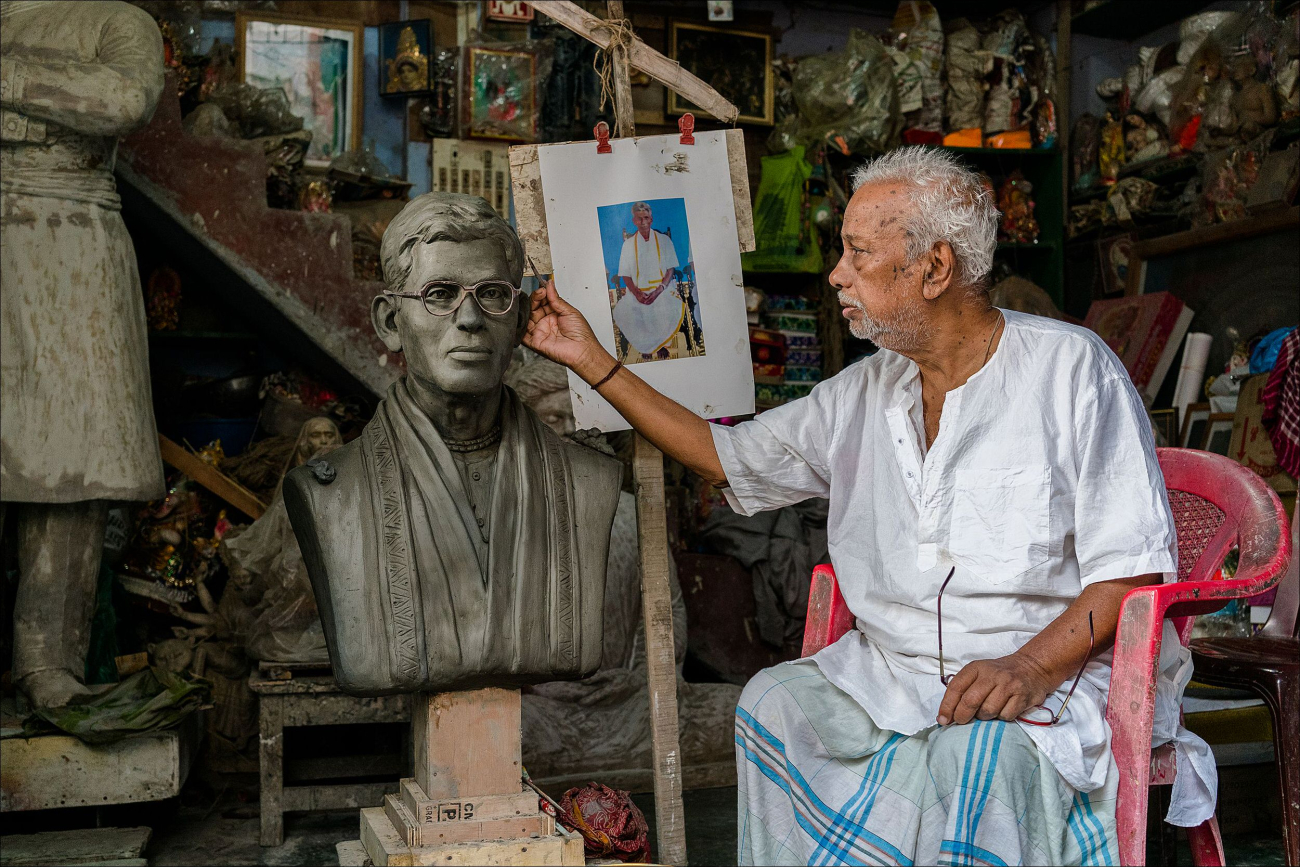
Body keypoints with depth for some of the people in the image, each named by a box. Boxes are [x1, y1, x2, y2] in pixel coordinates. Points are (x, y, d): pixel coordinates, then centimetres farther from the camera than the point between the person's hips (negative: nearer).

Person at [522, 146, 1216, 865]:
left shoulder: (1070, 367, -5)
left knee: (977, 748, -35)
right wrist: (592, 360, 19)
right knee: (776, 705, -21)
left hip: (1058, 674, -4)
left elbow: (1134, 566, -9)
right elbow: (727, 455, 20)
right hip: (890, 671, 5)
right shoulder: (864, 394, 12)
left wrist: (1031, 668, -25)